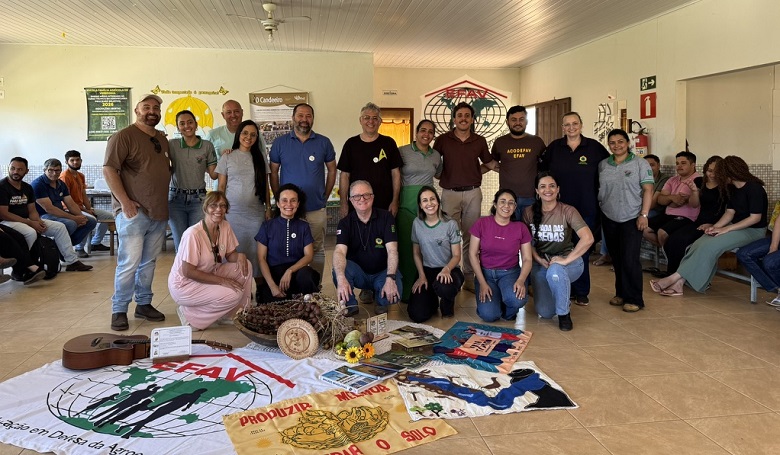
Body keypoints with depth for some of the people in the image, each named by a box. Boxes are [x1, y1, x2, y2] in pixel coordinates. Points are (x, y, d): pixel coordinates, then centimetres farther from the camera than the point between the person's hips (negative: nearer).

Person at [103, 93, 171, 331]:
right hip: (134, 211, -7)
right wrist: (125, 202, -17)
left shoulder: (162, 139, 16)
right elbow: (109, 170, -12)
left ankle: (144, 304, 23)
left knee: (149, 262, 13)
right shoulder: (124, 136, -6)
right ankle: (119, 310, 6)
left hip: (159, 213, 7)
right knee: (129, 263, -6)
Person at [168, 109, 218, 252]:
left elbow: (213, 175, 2)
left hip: (198, 199, -1)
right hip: (176, 198, 1)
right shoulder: (171, 145, 3)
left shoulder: (207, 146, 3)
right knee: (180, 244, 5)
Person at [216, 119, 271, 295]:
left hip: (256, 213, 2)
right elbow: (221, 186, 5)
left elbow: (265, 185, 11)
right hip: (233, 213, -1)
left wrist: (268, 207, 6)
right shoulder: (227, 157, 4)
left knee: (257, 252, 2)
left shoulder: (260, 157, 10)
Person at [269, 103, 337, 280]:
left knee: (317, 251, 8)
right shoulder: (280, 143, 2)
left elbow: (332, 170, 9)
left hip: (316, 209, 0)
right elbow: (273, 172, 7)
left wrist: (325, 197, 4)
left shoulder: (324, 143, 2)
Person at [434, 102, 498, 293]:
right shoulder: (443, 140, 2)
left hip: (473, 193, 2)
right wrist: (445, 176, 0)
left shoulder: (479, 141, 7)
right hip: (450, 193, -1)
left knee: (471, 236, 6)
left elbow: (490, 163, 19)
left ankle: (470, 277, 14)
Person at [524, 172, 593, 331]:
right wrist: (539, 259, -14)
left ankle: (564, 314, -11)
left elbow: (588, 239, -25)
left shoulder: (567, 211, -14)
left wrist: (566, 260, -27)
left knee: (554, 272, -40)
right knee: (545, 313, -4)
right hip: (540, 263, 3)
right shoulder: (529, 212, -4)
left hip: (566, 261, -3)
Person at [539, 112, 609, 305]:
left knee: (582, 250, 5)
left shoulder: (594, 147, 0)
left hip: (586, 209, -1)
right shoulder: (554, 147, 3)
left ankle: (581, 292, 17)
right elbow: (541, 169, 12)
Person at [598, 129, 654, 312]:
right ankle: (621, 294, 21)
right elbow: (597, 189, 13)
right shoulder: (602, 165, 8)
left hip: (631, 219, -4)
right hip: (609, 219, 4)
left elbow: (648, 189, -6)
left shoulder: (640, 163, -3)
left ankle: (634, 299, 1)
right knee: (617, 259, 10)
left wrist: (644, 214, -13)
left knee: (630, 259, -8)